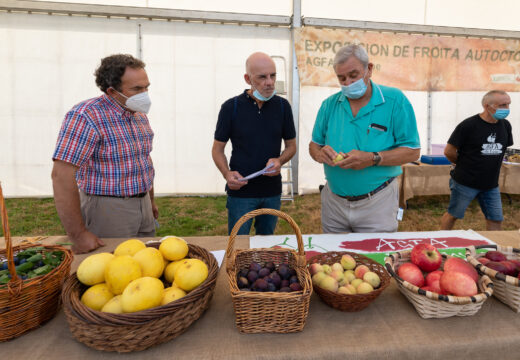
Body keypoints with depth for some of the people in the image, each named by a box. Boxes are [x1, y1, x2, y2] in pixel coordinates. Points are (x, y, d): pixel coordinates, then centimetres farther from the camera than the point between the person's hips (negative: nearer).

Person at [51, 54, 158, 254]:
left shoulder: (140, 115, 8)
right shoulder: (86, 116, -18)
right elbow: (61, 174, -24)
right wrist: (78, 235, -23)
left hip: (142, 206, 8)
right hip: (107, 208, -7)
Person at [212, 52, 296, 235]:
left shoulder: (282, 106, 1)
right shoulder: (231, 107, -6)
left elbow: (291, 145, 8)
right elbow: (217, 149, 0)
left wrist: (279, 161, -13)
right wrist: (227, 174, -18)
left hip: (272, 192, 3)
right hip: (240, 191, -2)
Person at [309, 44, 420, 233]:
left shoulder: (394, 100, -6)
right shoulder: (329, 104, 4)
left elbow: (412, 151, -8)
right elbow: (314, 144, 10)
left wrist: (373, 159, -23)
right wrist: (319, 153, -14)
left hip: (376, 204, -3)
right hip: (333, 201, 3)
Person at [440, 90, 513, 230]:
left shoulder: (505, 125, 4)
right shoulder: (468, 125, -15)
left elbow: (500, 150, 19)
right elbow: (449, 151, -11)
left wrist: (491, 166, 10)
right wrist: (464, 165, 3)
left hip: (491, 184, 6)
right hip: (465, 182, -5)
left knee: (496, 219, 9)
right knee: (453, 215, 8)